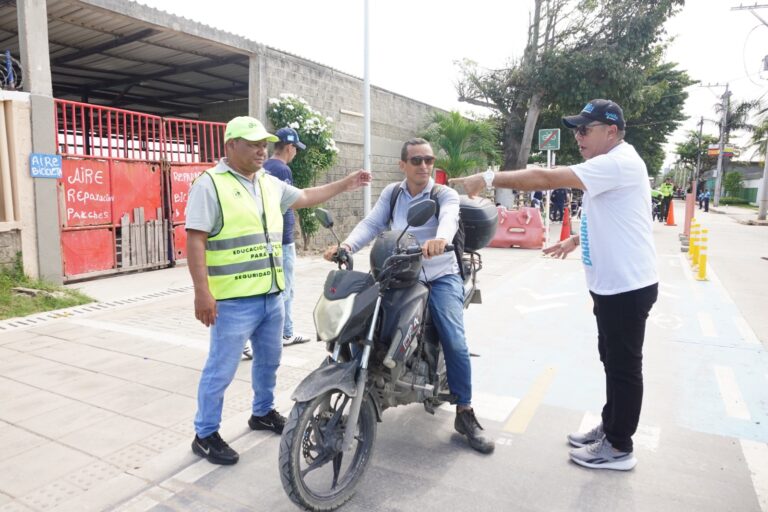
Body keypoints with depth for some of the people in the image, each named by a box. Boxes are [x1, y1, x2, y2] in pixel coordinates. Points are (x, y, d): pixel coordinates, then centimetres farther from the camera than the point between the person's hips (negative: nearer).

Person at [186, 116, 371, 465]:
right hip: (234, 300, -7)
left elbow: (306, 197, 26)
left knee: (269, 360, 21)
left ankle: (263, 413, 41)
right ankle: (205, 435, 20)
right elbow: (195, 240, -17)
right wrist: (202, 292, -23)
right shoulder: (210, 184, -11)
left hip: (271, 295, 8)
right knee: (221, 369, 3)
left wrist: (345, 185, 24)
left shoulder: (270, 184, 12)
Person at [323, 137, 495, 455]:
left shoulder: (445, 194, -3)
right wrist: (346, 246, -25)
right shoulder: (391, 193, 8)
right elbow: (371, 223, -5)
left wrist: (440, 239, -51)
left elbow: (449, 219, -26)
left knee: (455, 342, -14)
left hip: (441, 276, -2)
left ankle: (465, 414, 1)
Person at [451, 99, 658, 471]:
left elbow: (546, 178, -29)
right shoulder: (609, 164, 14)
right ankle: (610, 428, 34)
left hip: (628, 286, -11)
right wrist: (577, 239, 13)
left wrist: (488, 179, -25)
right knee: (612, 361, 19)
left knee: (624, 366, 2)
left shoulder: (619, 162, -21)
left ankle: (619, 447, 17)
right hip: (612, 284, 11)